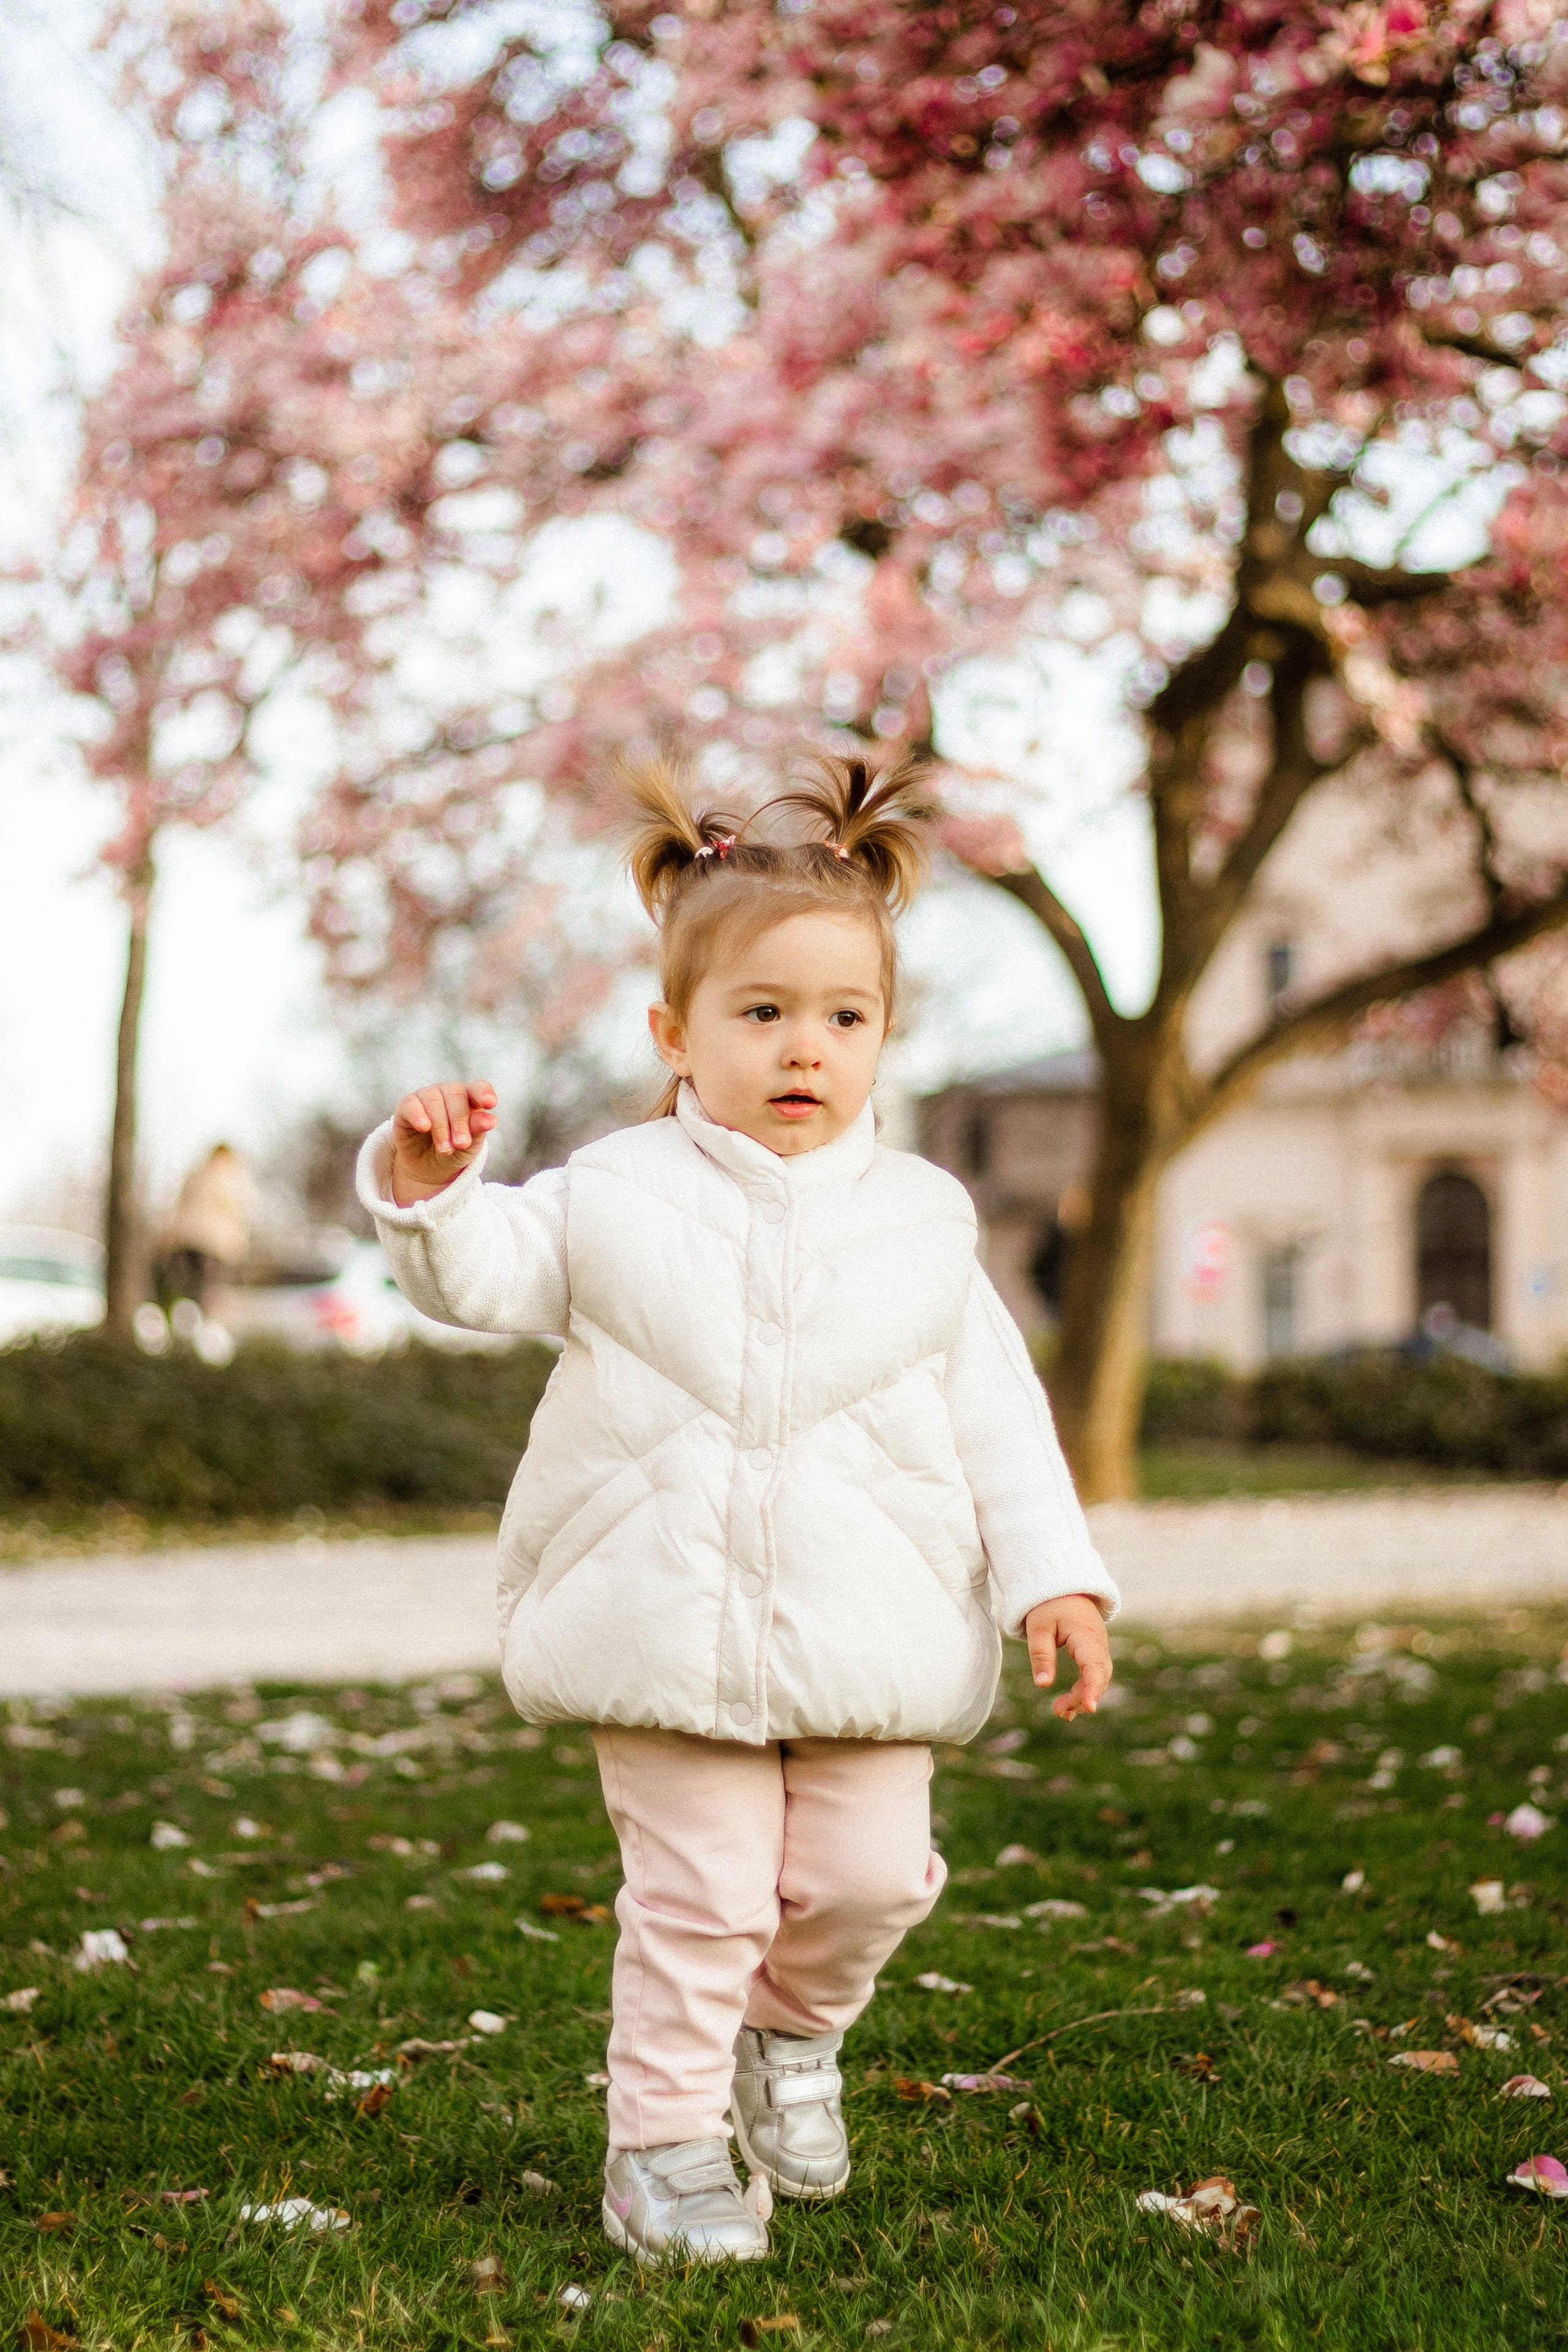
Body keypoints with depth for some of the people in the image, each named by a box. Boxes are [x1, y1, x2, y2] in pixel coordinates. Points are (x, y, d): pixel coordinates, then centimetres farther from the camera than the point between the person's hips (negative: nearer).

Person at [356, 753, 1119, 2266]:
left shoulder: (920, 1221, 6)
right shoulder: (617, 1197, 2)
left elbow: (997, 1414, 8)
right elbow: (486, 1274, -3)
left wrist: (1055, 1575, 2)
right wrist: (426, 1188, -23)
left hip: (870, 1626, 2)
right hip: (670, 1621, -2)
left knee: (871, 1874, 5)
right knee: (695, 1895, 0)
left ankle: (792, 2026, 36)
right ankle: (664, 2139, 17)